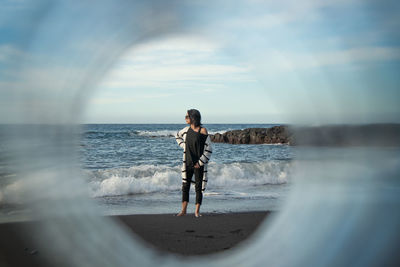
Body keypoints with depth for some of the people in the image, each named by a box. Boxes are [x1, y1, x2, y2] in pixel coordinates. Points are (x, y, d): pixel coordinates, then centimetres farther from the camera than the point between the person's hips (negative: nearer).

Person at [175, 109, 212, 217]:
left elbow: (208, 149, -9)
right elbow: (177, 135, 27)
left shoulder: (203, 131, -10)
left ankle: (197, 211, 10)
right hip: (187, 162, 5)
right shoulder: (187, 130, 4)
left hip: (198, 164, -5)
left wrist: (200, 162, -12)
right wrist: (183, 145, 11)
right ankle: (183, 210, 13)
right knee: (185, 185, 6)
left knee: (198, 187, 1)